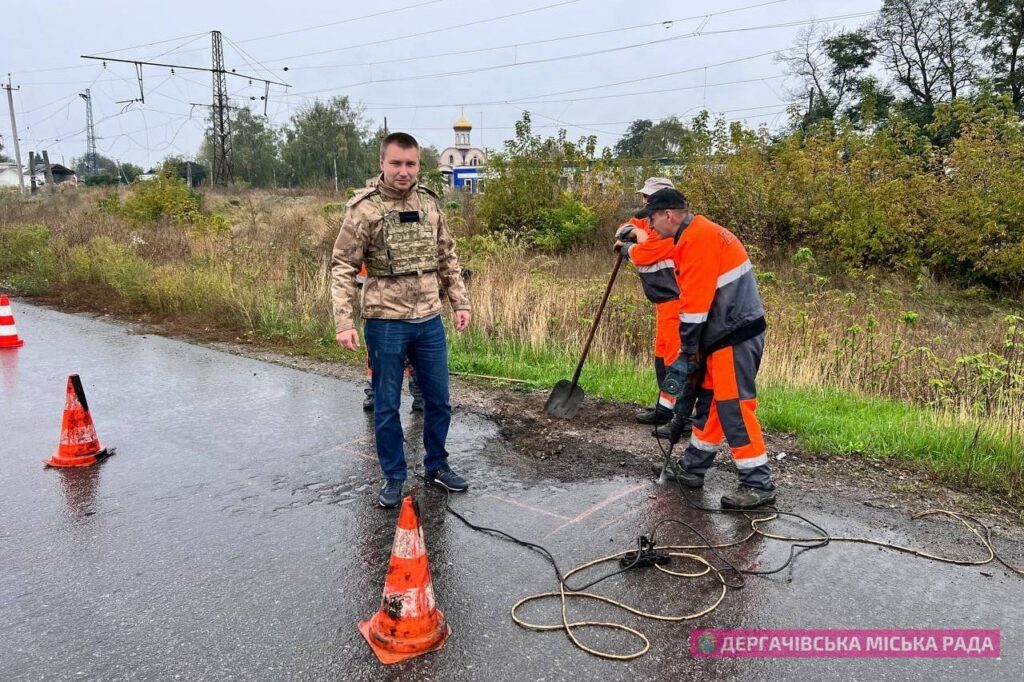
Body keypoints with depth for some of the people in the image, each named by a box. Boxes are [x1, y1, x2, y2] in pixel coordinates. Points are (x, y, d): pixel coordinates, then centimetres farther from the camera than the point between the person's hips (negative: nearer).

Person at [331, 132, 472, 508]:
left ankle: (437, 466, 34)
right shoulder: (363, 208, -10)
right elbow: (342, 268, -10)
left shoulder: (430, 203, 4)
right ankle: (394, 478, 25)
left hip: (429, 320, 5)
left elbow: (448, 259, 13)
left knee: (438, 400, 14)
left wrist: (460, 302, 9)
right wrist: (343, 322, -17)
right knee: (387, 406, 8)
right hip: (385, 322, -4)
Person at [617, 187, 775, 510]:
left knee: (733, 405, -8)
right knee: (709, 400, 15)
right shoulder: (694, 236, 16)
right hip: (724, 335, 11)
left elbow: (696, 301, -19)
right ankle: (692, 468, 26)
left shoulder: (698, 238, -16)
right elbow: (692, 298, 14)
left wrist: (687, 352, -13)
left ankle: (758, 485, -1)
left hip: (735, 337, -11)